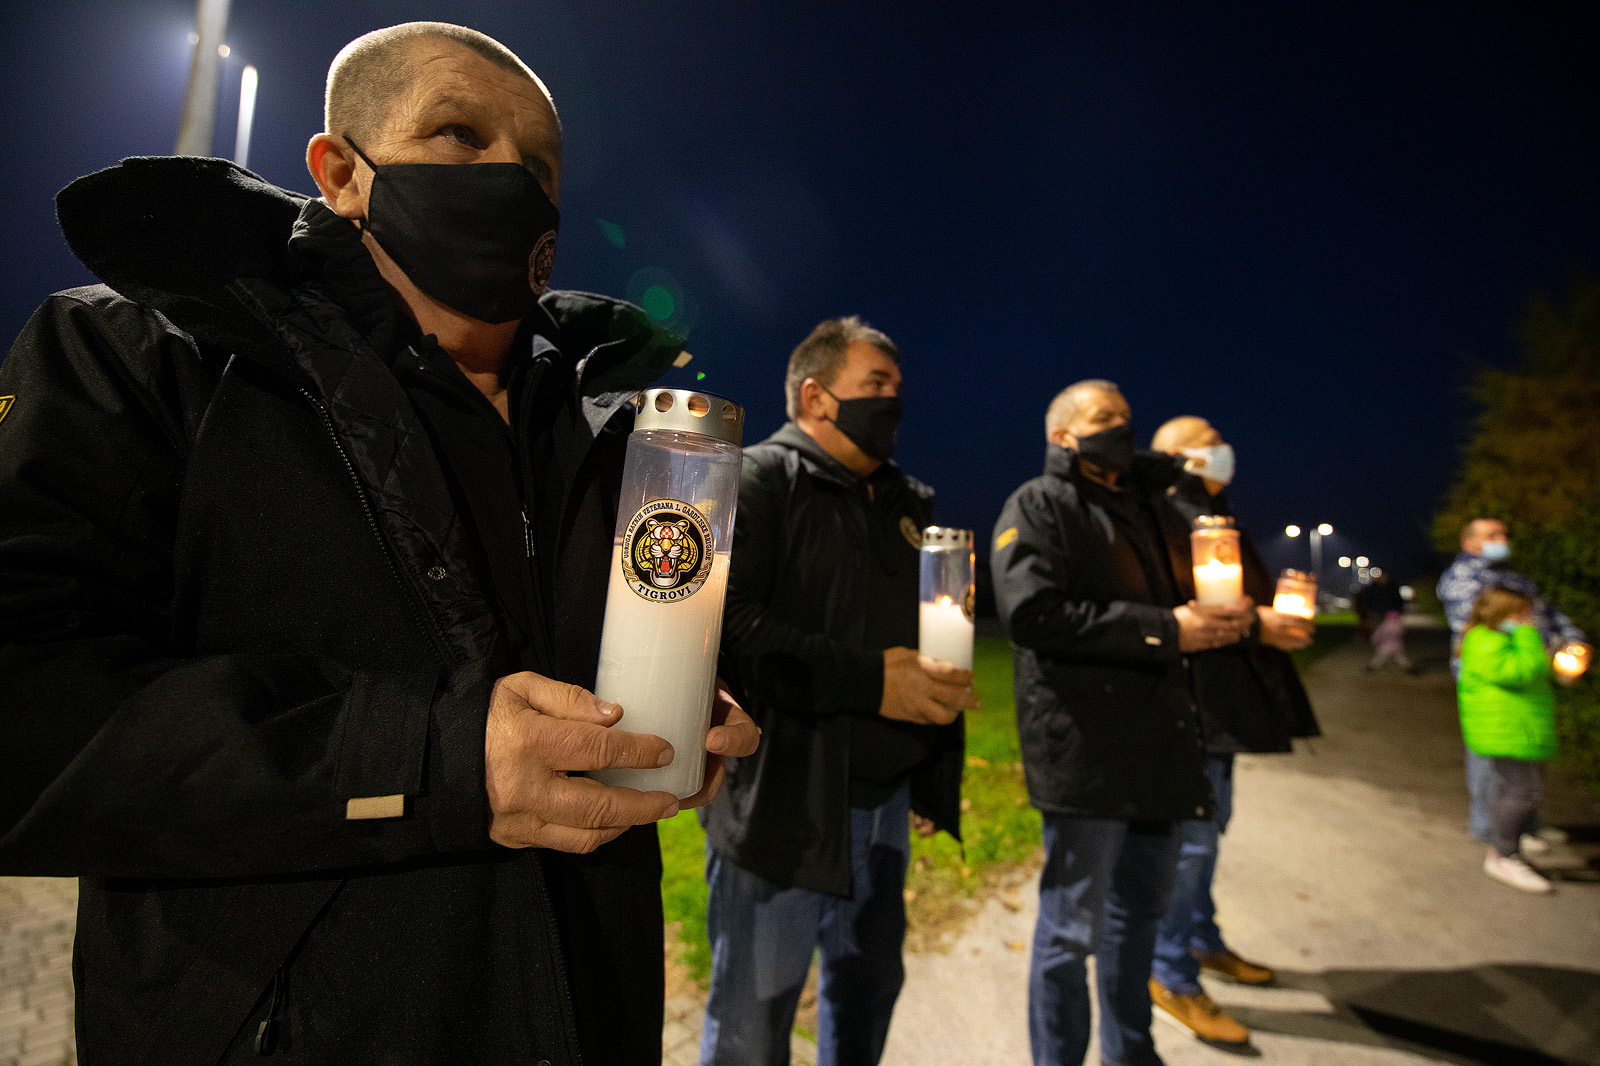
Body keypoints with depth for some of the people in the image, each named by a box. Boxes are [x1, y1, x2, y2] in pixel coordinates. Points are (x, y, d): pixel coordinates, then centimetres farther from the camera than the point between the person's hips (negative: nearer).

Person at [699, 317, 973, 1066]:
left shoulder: (907, 501, 15)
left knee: (869, 987, 21)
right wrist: (866, 681, -23)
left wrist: (936, 779, 17)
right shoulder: (757, 480, -8)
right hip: (781, 797, -7)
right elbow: (727, 623, -22)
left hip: (883, 795, 7)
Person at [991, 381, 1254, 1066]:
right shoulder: (1038, 506, -6)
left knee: (1140, 907, 22)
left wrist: (1231, 615, 5)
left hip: (1159, 746, 8)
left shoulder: (1152, 504, 19)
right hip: (1084, 752, -8)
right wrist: (1165, 631, -20)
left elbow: (1188, 594, 28)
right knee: (1073, 927, 4)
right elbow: (1033, 612, -21)